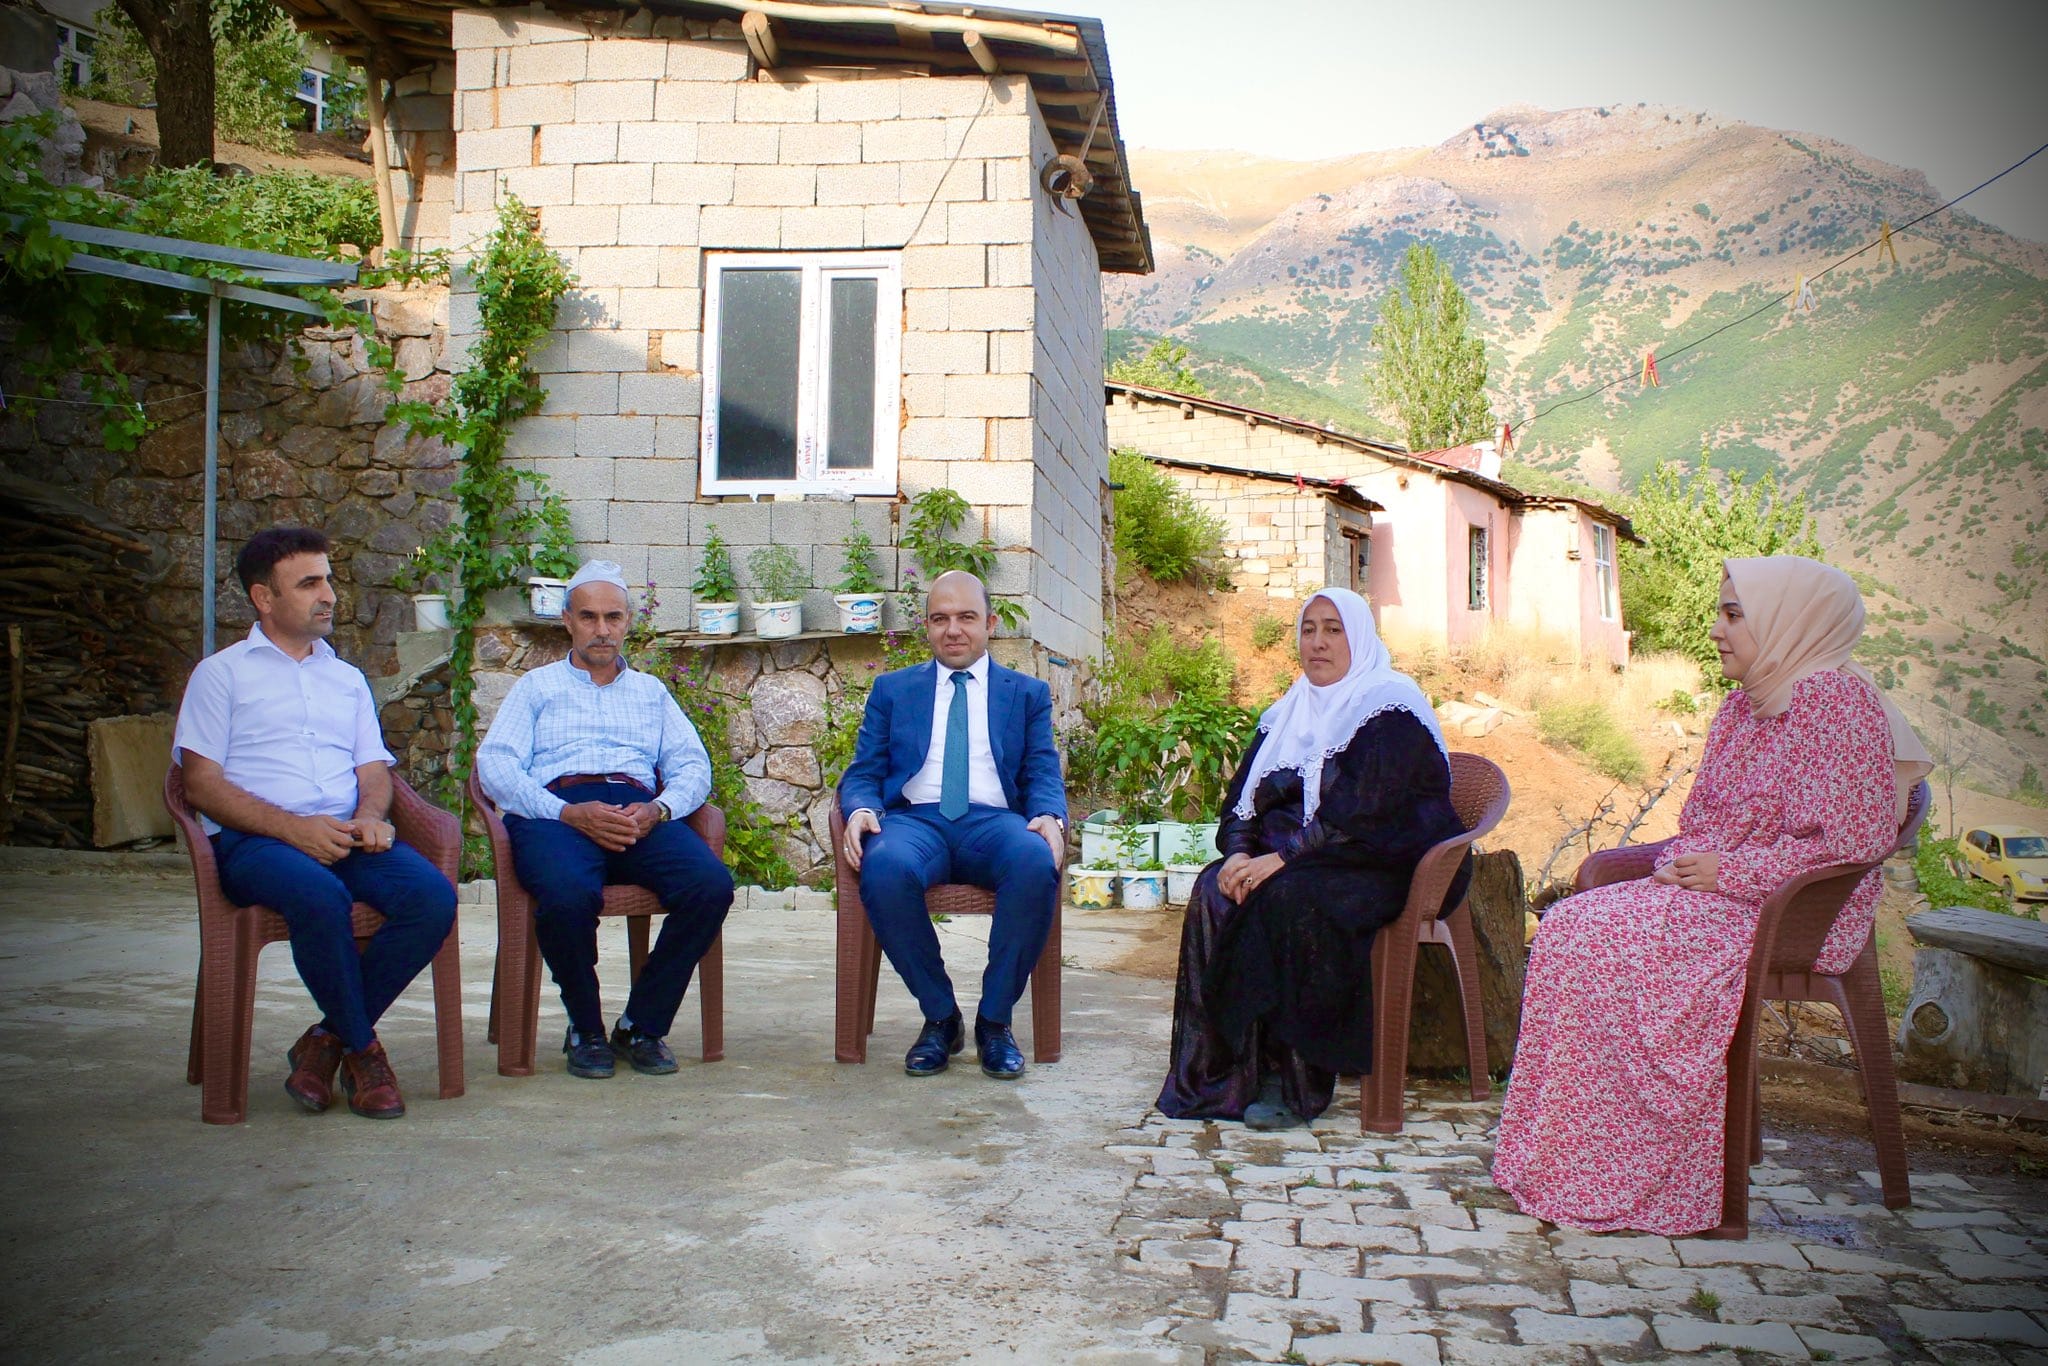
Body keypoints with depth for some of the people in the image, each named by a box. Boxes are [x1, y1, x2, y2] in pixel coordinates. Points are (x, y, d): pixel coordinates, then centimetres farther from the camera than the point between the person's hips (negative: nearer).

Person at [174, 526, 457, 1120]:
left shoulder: (348, 678, 27)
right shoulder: (222, 673, 12)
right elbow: (202, 783, 0)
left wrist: (370, 814, -8)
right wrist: (294, 827, -15)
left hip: (347, 836, 4)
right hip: (255, 840, -4)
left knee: (433, 895, -26)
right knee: (321, 896, -38)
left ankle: (328, 1040, -11)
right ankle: (362, 1047, -15)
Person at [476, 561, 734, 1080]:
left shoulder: (651, 691, 30)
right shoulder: (537, 686, 23)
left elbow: (693, 766, 17)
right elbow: (495, 765, 7)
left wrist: (658, 810, -8)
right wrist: (569, 812, -11)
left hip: (641, 812, 2)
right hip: (556, 811, -2)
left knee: (712, 885, -29)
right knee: (569, 895, -37)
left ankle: (642, 1026, -11)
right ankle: (586, 1030, -10)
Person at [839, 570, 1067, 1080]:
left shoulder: (1028, 693, 21)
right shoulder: (892, 689, 21)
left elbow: (1043, 774, 11)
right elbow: (863, 772, 14)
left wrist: (1049, 817, -13)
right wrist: (860, 809, -11)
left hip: (995, 822, 0)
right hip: (915, 819, 0)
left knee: (1037, 863, -36)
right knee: (885, 867, -37)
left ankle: (994, 1019, -16)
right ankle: (939, 1016, -14)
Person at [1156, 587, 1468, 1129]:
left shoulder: (1391, 707, -9)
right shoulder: (1286, 713, 15)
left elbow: (1366, 814, -20)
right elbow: (1242, 797, 9)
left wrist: (1282, 856, -25)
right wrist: (1239, 852, -13)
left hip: (1387, 867, -6)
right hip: (1301, 861, 7)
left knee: (1288, 897, -34)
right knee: (1215, 891, -21)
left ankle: (1298, 1079, -24)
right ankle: (1220, 1070, -19)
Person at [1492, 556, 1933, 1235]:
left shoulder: (1836, 699, -13)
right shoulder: (1745, 703, 15)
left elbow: (1854, 840, -21)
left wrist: (1728, 872, -18)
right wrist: (1681, 862, 1)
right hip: (1717, 896, 9)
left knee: (1599, 948, -24)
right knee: (1566, 927, -11)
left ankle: (1621, 1183, -12)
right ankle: (1555, 1161, -9)